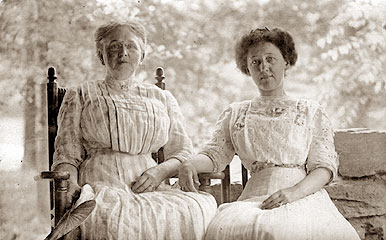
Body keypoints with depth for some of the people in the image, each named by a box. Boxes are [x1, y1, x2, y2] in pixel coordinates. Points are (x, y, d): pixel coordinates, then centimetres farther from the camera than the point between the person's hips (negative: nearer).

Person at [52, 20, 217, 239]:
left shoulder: (162, 98, 24)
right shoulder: (80, 96, 20)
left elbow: (182, 151, 19)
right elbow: (67, 153, 11)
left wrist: (161, 170, -4)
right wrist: (70, 184, -12)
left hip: (151, 187, 3)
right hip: (101, 183, -3)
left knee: (205, 205, -30)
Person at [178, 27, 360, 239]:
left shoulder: (311, 112, 16)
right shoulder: (234, 114, 23)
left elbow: (324, 167, 7)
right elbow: (215, 153, 11)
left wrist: (294, 192, -13)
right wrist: (190, 164, -14)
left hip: (304, 196, -2)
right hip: (254, 199, 2)